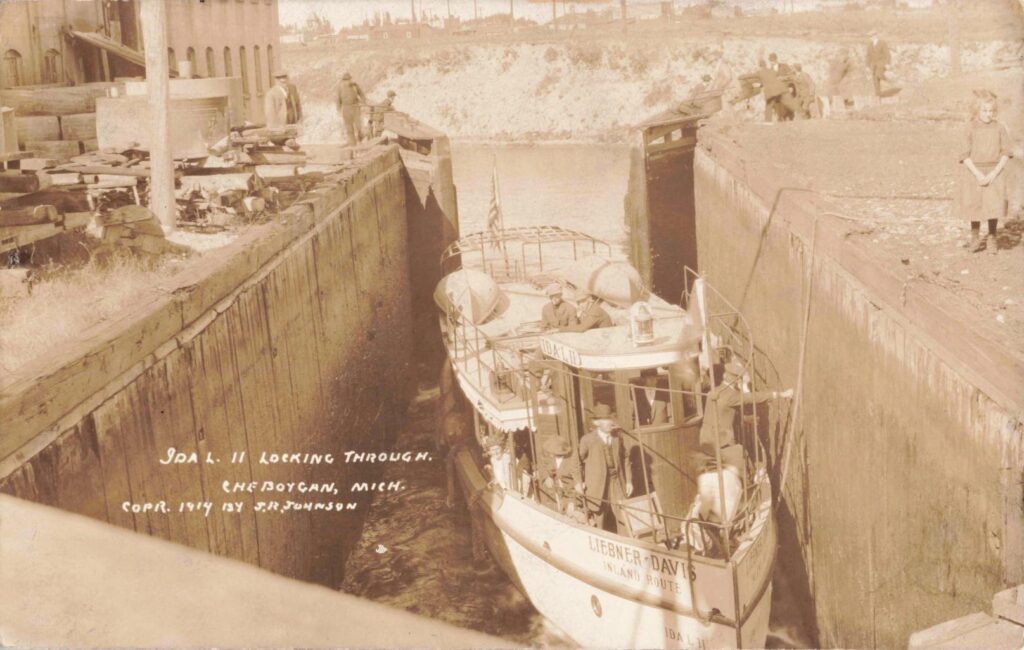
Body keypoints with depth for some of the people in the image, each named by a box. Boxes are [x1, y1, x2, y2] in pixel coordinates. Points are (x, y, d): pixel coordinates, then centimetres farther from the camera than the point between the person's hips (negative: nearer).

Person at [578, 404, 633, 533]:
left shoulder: (617, 438, 7)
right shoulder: (588, 440, -6)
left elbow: (623, 460, 13)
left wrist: (628, 481, 9)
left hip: (617, 485, 4)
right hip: (596, 487, -4)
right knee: (599, 523, 1)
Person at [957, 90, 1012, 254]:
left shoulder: (999, 128, 0)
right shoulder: (971, 128, -3)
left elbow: (1005, 154, 0)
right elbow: (965, 155, -5)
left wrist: (993, 174, -11)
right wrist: (978, 174, -14)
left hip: (994, 172, 0)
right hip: (973, 172, 0)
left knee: (994, 206, -6)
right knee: (975, 206, 4)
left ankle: (991, 239, 9)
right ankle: (975, 238, 21)